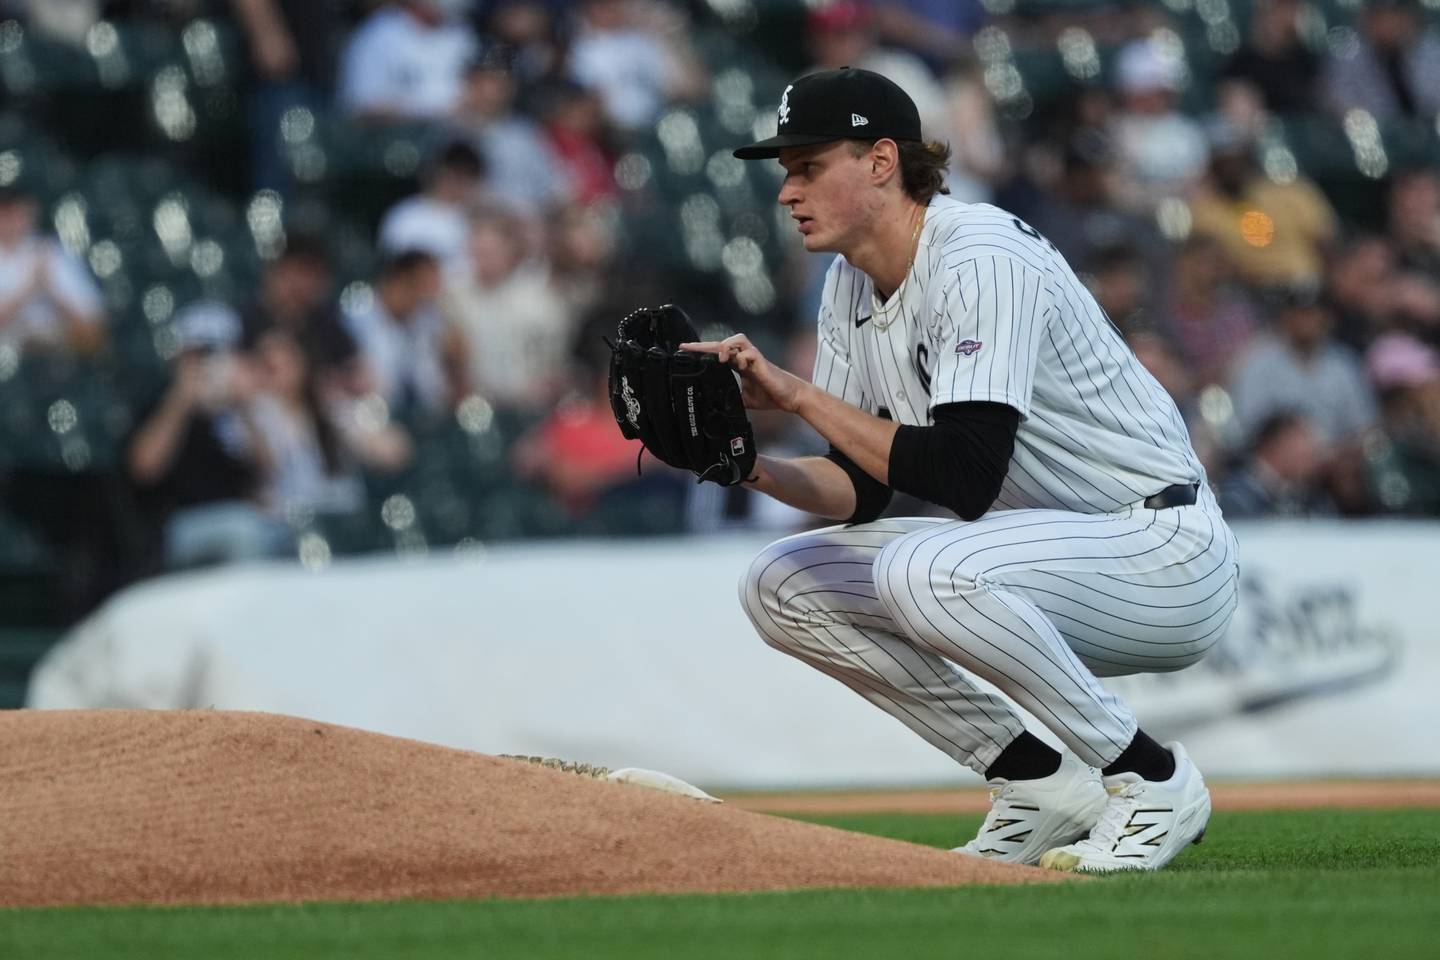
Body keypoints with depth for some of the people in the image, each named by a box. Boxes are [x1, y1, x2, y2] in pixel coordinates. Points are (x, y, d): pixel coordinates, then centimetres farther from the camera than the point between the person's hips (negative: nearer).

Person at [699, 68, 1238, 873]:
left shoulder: (979, 260, -21)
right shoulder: (854, 282, 6)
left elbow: (966, 478, -31)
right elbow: (861, 489, 9)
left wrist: (800, 395, -28)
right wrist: (753, 470, -11)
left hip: (1167, 550, -9)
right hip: (1050, 551, 9)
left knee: (923, 571, -35)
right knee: (783, 587, 2)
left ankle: (1153, 780, -16)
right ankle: (1039, 784, 5)